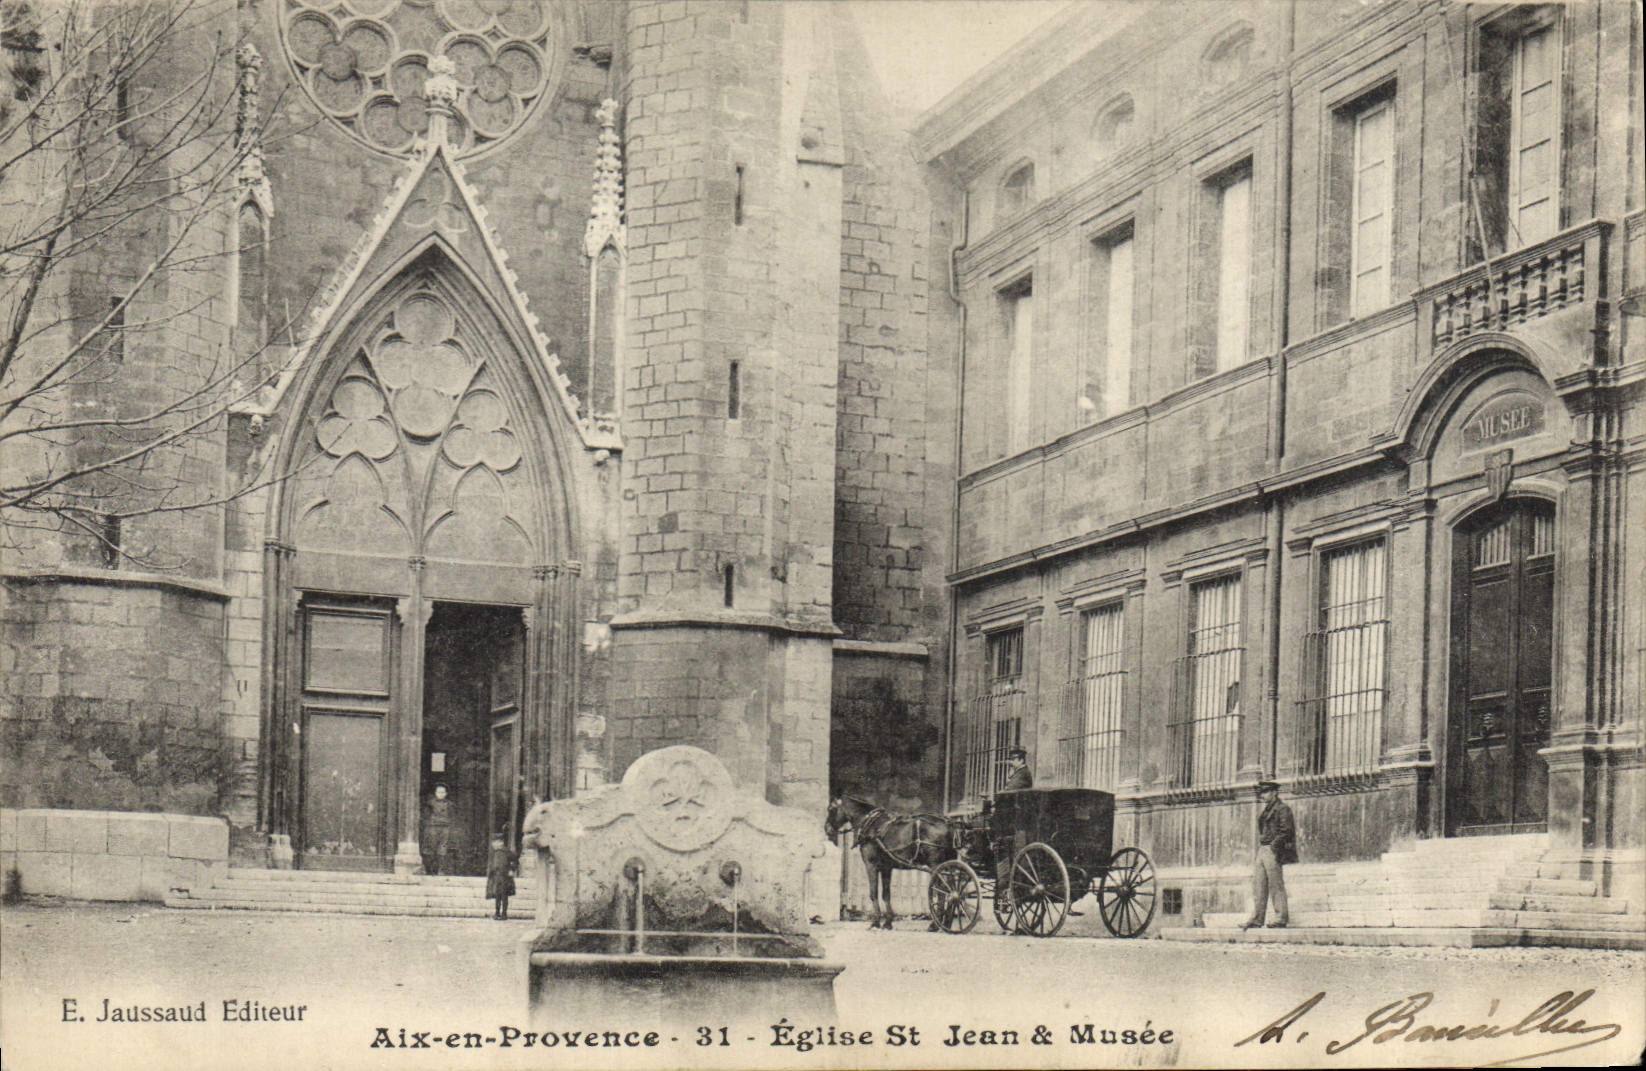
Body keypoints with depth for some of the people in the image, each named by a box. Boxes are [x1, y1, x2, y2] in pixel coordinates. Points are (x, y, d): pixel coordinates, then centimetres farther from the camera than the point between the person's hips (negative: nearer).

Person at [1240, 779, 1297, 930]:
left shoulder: (1282, 809, -6)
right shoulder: (1265, 811, 21)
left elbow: (1286, 831, -14)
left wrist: (1275, 845, -18)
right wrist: (1260, 848, 16)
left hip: (1273, 850, -9)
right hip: (1262, 850, 9)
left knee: (1276, 885, -7)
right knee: (1258, 885, 4)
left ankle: (1281, 918, -4)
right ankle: (1256, 918, 4)